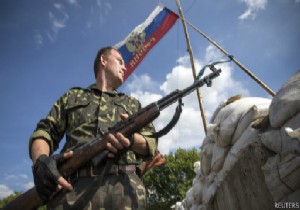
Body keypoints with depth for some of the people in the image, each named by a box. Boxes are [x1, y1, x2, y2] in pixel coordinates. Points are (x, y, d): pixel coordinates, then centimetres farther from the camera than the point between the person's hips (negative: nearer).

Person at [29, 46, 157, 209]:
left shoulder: (133, 104, 26)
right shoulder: (73, 96, 24)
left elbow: (151, 144, 15)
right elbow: (44, 132, 15)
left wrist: (131, 139, -8)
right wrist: (41, 160, -7)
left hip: (124, 186, 2)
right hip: (73, 186, -1)